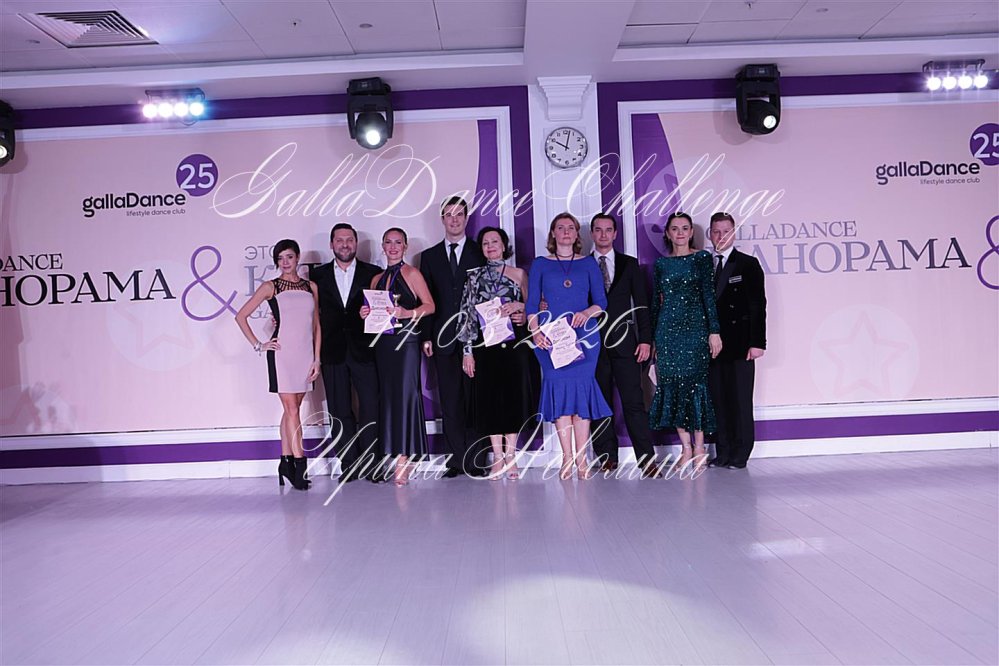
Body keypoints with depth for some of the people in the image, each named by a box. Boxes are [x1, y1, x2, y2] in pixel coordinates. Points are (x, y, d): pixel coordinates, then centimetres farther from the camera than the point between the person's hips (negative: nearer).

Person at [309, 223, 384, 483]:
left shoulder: (373, 273, 7)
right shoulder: (318, 275, 11)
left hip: (363, 349, -1)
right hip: (333, 351, 2)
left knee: (370, 408, -3)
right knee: (339, 411, 5)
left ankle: (372, 464, 6)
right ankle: (349, 465, 12)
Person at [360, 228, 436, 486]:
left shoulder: (412, 273, 1)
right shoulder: (377, 279, 18)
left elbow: (430, 305, -5)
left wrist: (407, 313, -19)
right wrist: (366, 314, 1)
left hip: (406, 340, -6)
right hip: (383, 343, 6)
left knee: (404, 393, -10)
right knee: (388, 395, 3)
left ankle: (404, 457, -8)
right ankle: (401, 456, 8)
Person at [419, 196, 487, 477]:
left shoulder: (481, 253, 8)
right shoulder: (429, 256, 14)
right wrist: (426, 337, 2)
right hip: (443, 338, 2)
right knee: (450, 402, 3)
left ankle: (476, 460, 5)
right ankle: (455, 460, 9)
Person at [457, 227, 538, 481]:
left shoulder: (518, 274, 8)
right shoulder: (474, 276, 10)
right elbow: (468, 313, 5)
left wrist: (518, 306, -11)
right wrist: (467, 349, 0)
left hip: (514, 342, -1)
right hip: (485, 343, 1)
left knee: (514, 395, 0)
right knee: (489, 397, 1)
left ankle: (511, 456, 9)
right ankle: (498, 457, 10)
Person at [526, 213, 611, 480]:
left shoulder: (588, 263, 13)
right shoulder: (540, 264, 12)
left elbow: (601, 301, 8)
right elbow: (532, 304, 6)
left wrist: (587, 313, -13)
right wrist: (535, 331, -9)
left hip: (584, 334, 1)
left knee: (582, 387, -7)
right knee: (559, 387, -7)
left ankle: (582, 460, -3)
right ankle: (567, 458, -2)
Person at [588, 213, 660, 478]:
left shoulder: (629, 264, 11)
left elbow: (641, 304, 8)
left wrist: (645, 339, -1)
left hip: (624, 342, 0)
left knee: (634, 401, -5)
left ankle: (646, 459, -3)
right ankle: (607, 457, 11)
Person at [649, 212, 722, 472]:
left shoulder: (701, 258, 3)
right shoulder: (661, 263, 12)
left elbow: (709, 295, -3)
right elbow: (656, 301, 13)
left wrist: (714, 331, -10)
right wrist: (652, 339, 11)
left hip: (695, 327, -3)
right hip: (667, 329, 3)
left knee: (694, 382, -3)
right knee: (672, 384, 1)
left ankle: (699, 448, 7)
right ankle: (686, 448, 10)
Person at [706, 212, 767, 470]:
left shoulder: (748, 264, 3)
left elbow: (758, 305, -2)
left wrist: (757, 342, -9)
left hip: (740, 344, -3)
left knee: (740, 399, 0)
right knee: (717, 398, 6)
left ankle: (740, 453, 8)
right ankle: (723, 452, 14)